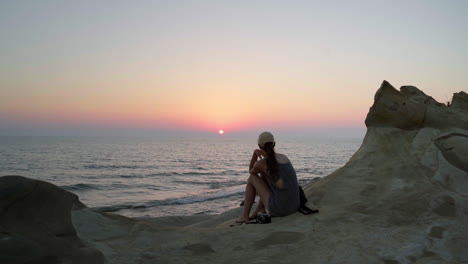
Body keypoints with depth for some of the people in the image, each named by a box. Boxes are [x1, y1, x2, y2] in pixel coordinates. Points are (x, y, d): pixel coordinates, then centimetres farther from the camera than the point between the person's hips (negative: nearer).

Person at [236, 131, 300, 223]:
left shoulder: (261, 163, -8)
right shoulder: (284, 157, 11)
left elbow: (251, 171, 18)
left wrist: (255, 153, 16)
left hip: (279, 209, -7)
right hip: (294, 206, 7)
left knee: (252, 178, 12)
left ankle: (244, 215, 18)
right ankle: (257, 212, 35)